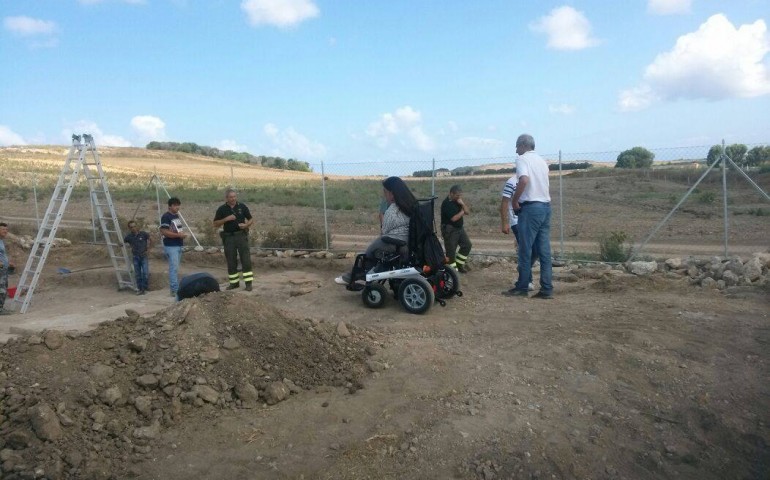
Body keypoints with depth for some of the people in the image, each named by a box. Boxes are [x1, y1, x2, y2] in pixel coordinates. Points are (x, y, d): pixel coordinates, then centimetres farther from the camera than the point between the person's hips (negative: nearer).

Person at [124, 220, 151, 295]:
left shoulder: (143, 234, -8)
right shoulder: (129, 236, -3)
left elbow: (150, 240, 7)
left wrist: (148, 249, 3)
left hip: (143, 256, -2)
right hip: (135, 257, 2)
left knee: (145, 273, -8)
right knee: (138, 274, 6)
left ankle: (144, 288, 6)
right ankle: (139, 289, 15)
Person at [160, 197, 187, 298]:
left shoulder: (177, 216, 16)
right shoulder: (166, 217, -11)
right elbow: (164, 232, -18)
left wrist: (183, 233, 7)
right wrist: (178, 235, -20)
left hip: (179, 245, 9)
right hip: (171, 246, -9)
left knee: (175, 268, 13)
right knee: (174, 268, -10)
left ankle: (174, 288, 20)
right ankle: (175, 290, -9)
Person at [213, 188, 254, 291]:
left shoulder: (242, 207, 2)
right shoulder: (222, 209, 3)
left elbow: (251, 220, 9)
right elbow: (215, 224, 2)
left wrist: (246, 225, -12)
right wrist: (226, 219, -13)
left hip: (241, 235, -1)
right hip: (228, 237, 1)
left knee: (246, 260, -6)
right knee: (231, 261, 7)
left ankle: (248, 283, -2)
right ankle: (234, 282, 19)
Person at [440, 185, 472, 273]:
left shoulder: (458, 200, 6)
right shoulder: (446, 203, -20)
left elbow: (468, 212, 3)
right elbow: (454, 218, -25)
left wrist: (463, 204, -14)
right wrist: (462, 212, -8)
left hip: (459, 228, 9)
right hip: (450, 230, -9)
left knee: (467, 245, 13)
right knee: (451, 250, -1)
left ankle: (459, 264, 25)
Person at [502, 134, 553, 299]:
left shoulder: (523, 159, -6)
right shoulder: (541, 161, 19)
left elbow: (524, 180, -24)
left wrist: (514, 200, -14)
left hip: (530, 207, -7)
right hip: (546, 206, 7)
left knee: (525, 249, -1)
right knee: (544, 250, 6)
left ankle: (522, 287, 5)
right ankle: (547, 289, 6)